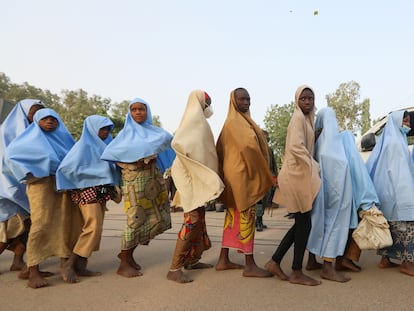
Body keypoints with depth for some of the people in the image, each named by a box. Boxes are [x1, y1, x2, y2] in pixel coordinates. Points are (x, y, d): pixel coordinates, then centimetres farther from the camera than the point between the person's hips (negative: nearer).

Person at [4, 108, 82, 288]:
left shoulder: (65, 138, 22)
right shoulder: (31, 138, 12)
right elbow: (11, 154, 3)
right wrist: (28, 172, -6)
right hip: (41, 181, -3)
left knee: (66, 223, -4)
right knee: (41, 223, -13)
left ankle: (65, 264, 1)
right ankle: (33, 270, -10)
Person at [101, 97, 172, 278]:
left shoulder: (153, 130, 14)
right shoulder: (127, 132, 5)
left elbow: (168, 138, 0)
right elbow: (109, 152, -5)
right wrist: (131, 161, -11)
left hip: (153, 176, 5)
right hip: (134, 178, -5)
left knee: (154, 217, 6)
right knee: (136, 219, -7)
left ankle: (127, 253, 22)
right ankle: (123, 264, 5)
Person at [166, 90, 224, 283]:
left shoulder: (198, 120, 17)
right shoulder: (193, 118, -12)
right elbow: (177, 143, -27)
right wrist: (193, 165, -19)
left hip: (198, 176, 10)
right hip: (190, 175, -10)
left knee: (199, 217, 15)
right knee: (192, 218, -11)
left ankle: (191, 260, 26)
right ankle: (174, 268, -6)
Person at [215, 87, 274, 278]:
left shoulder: (242, 121, 20)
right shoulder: (234, 122, -11)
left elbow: (219, 149, 23)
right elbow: (248, 145, -24)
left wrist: (223, 173, 21)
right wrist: (263, 172, -15)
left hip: (239, 173, 10)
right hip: (242, 173, -10)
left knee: (234, 216, 11)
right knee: (246, 217, -6)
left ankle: (223, 260, 18)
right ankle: (250, 265, 2)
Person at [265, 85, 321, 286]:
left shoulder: (306, 118, 20)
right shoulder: (298, 118, -9)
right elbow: (296, 146, -21)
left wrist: (313, 167, 7)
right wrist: (314, 167, -15)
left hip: (301, 174, 9)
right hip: (297, 174, -9)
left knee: (301, 223, 12)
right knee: (304, 223, -2)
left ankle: (274, 262, 18)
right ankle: (297, 273, 10)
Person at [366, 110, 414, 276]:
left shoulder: (388, 141, 17)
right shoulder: (396, 142, -11)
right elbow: (399, 172, -16)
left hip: (387, 192, 10)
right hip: (397, 192, -10)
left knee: (389, 226, 12)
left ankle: (385, 259, 17)